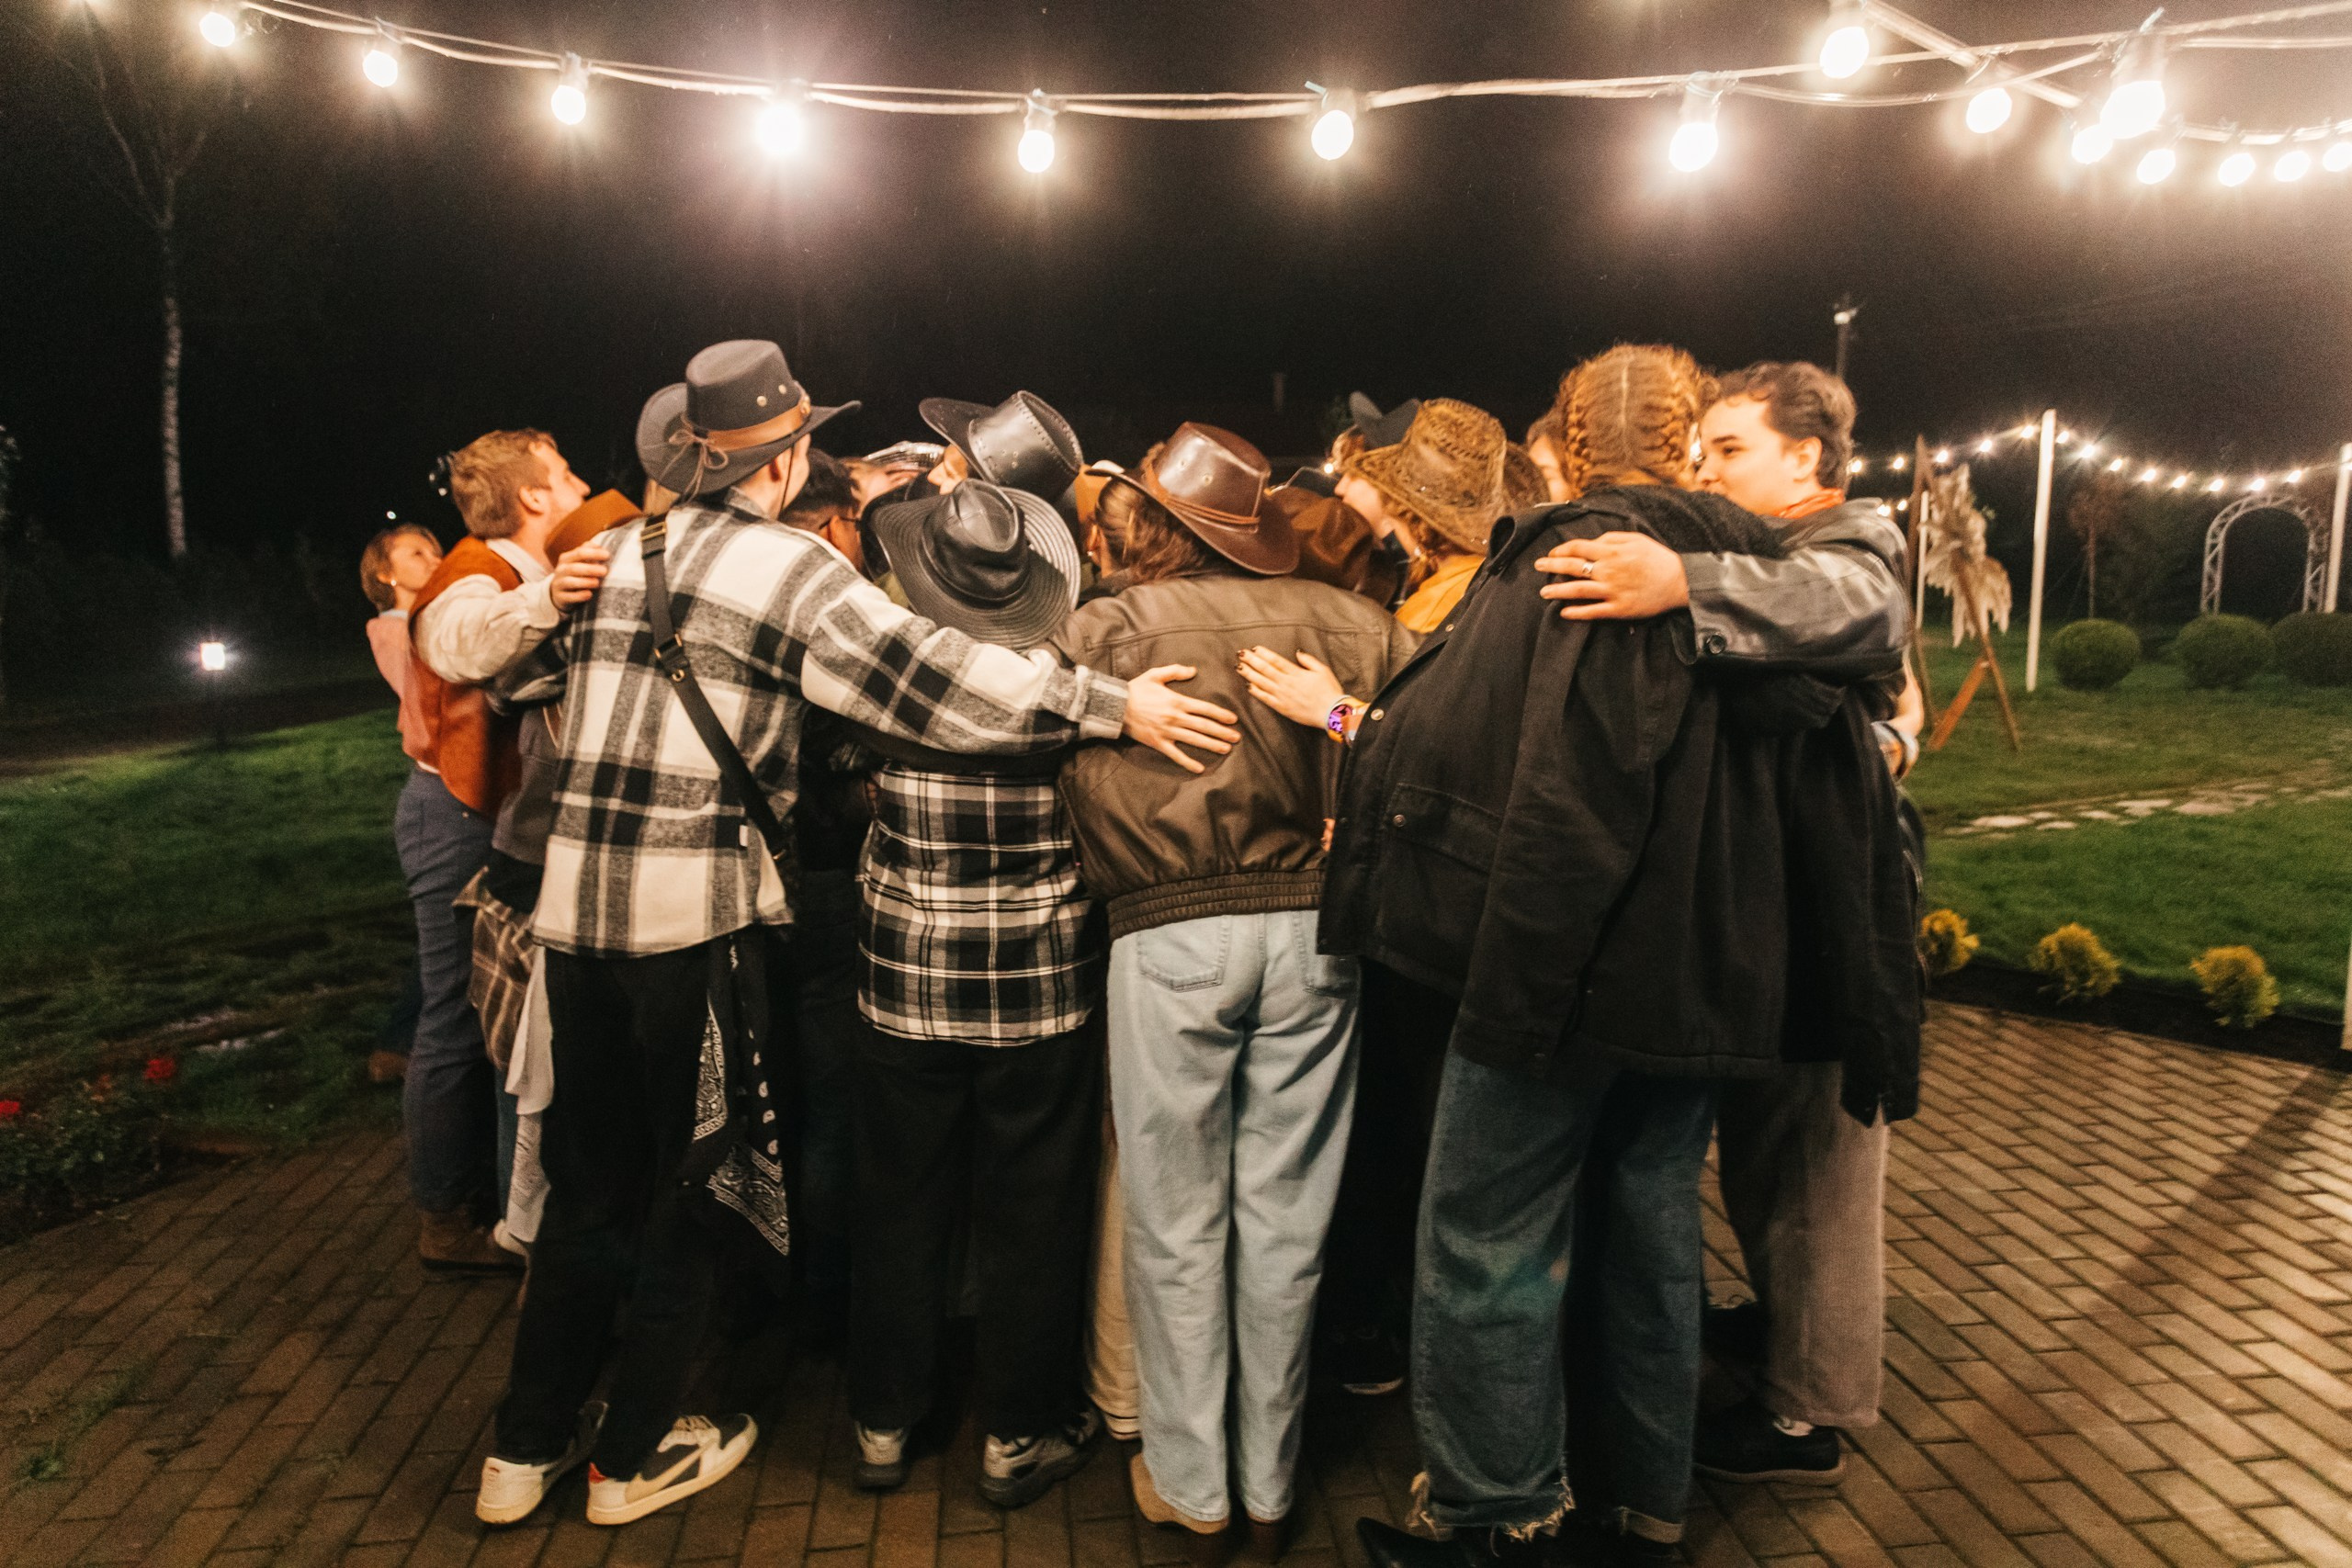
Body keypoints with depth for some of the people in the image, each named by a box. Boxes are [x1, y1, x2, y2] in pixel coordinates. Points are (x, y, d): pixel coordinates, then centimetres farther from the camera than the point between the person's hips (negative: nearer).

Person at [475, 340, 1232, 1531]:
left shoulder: (609, 557, 9)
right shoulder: (787, 569, -9)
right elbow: (927, 679, -18)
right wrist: (1113, 703, -19)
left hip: (576, 908, 6)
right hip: (697, 918, -6)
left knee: (587, 1177, 20)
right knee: (693, 1183, 13)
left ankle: (526, 1445, 33)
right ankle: (632, 1456, 27)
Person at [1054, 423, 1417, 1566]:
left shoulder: (1102, 630, -3)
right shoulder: (1346, 621, 1)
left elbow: (1081, 790, 1)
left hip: (1170, 938, -2)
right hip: (1311, 926, 3)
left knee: (1177, 1226, 11)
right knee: (1283, 1219, 13)